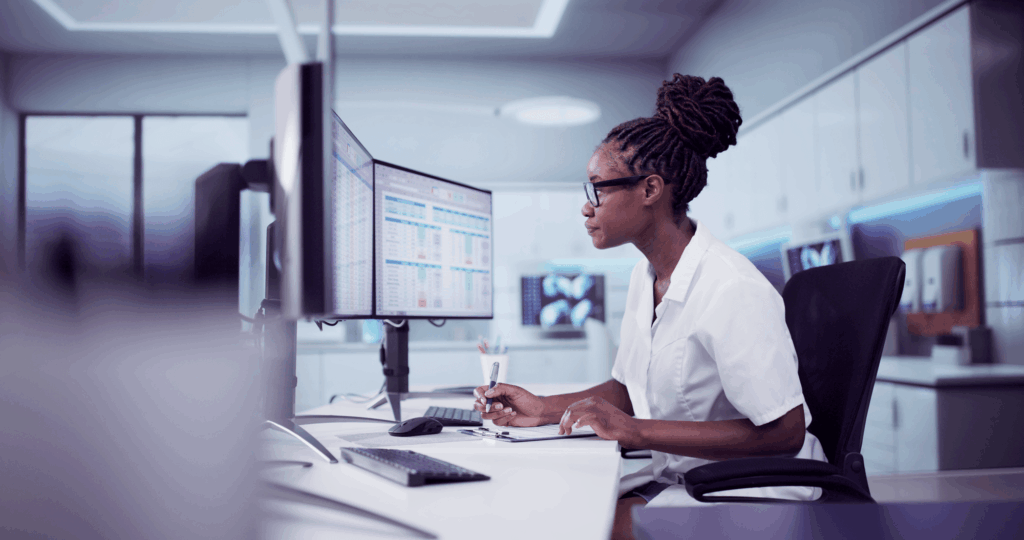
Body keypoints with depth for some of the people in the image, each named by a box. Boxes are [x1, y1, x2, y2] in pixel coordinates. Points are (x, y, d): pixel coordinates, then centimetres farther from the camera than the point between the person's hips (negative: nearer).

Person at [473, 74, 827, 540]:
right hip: (675, 479, 8)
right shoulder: (645, 277, 7)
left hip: (752, 495, -8)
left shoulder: (734, 291, -22)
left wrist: (637, 431, -24)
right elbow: (627, 388, 17)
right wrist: (544, 409, 1)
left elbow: (783, 433, -22)